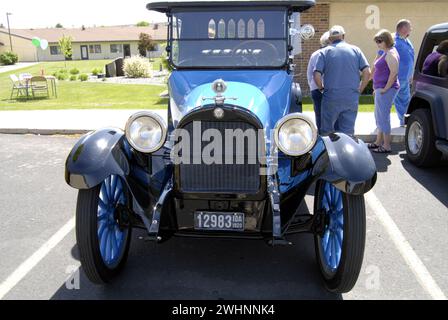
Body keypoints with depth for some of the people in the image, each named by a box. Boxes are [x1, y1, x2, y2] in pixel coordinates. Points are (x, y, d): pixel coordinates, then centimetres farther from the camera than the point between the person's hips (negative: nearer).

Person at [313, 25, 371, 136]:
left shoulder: (324, 52, 1)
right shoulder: (355, 50, 7)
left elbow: (317, 75, -9)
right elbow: (367, 72, -1)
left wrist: (322, 88, 8)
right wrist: (359, 90, 9)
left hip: (331, 98, -2)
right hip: (352, 99, 2)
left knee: (327, 131, 9)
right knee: (348, 132, 8)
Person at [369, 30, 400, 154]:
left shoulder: (391, 54, -14)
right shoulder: (386, 53, 16)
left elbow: (394, 72, -23)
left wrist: (386, 88, -21)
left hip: (386, 90, -10)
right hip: (380, 89, 10)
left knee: (383, 117, -6)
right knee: (379, 116, 16)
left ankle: (387, 146, 1)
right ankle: (379, 142, 27)